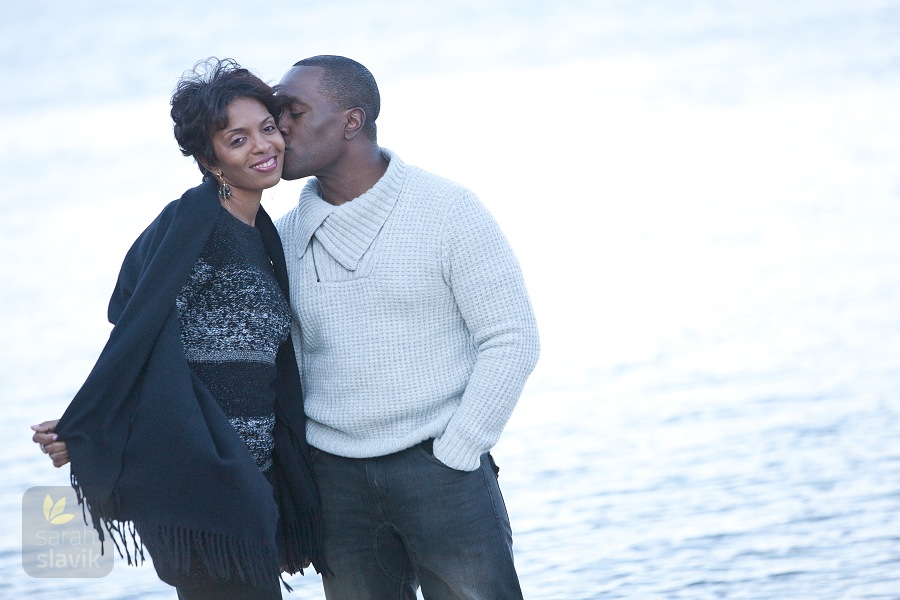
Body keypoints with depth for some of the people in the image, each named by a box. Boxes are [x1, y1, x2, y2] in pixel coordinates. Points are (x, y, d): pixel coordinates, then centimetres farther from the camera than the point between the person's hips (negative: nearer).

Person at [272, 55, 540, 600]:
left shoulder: (447, 211, -5)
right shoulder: (286, 238, 7)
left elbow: (511, 339, -5)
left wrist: (452, 456, -10)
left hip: (443, 467, -3)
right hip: (337, 482, 3)